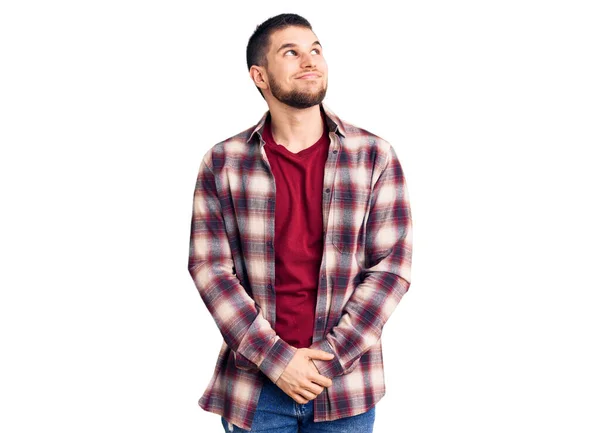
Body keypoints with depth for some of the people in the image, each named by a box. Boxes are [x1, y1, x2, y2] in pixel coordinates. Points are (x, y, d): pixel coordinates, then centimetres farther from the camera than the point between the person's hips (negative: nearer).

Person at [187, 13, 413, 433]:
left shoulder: (374, 156, -1)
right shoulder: (223, 162, -1)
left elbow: (391, 266, -4)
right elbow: (209, 267, -4)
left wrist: (328, 358, -11)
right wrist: (277, 359, -12)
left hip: (345, 381, 0)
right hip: (254, 386, 0)